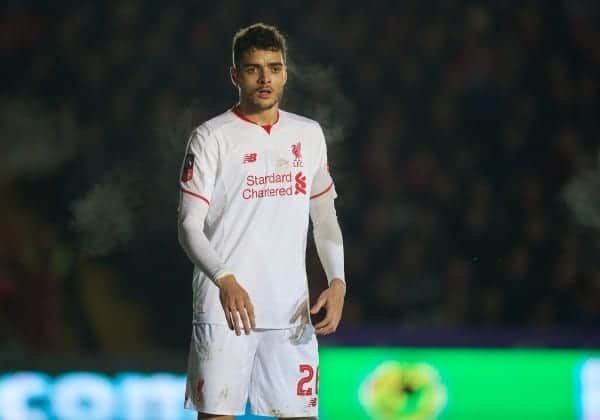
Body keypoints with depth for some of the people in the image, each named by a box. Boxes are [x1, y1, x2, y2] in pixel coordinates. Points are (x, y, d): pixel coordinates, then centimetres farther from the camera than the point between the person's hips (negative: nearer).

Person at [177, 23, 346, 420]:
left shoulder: (309, 134, 11)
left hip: (292, 311, 4)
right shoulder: (211, 137, -4)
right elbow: (189, 226, -8)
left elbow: (325, 216, 18)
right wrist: (225, 281, -25)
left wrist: (337, 282, 2)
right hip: (224, 308, -4)